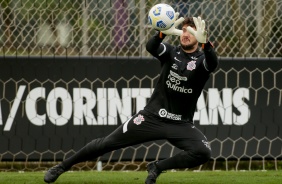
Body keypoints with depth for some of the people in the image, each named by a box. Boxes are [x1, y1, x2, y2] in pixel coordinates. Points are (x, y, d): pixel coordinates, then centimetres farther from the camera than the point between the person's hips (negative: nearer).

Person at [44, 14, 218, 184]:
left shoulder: (202, 60, -6)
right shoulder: (171, 52, -1)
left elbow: (213, 63, -32)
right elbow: (151, 47, -24)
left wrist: (204, 42, -53)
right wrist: (164, 33, -47)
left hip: (181, 124, -1)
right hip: (152, 117, 1)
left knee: (204, 153, -26)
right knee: (107, 143, -1)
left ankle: (157, 167, -7)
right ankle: (62, 167, 16)